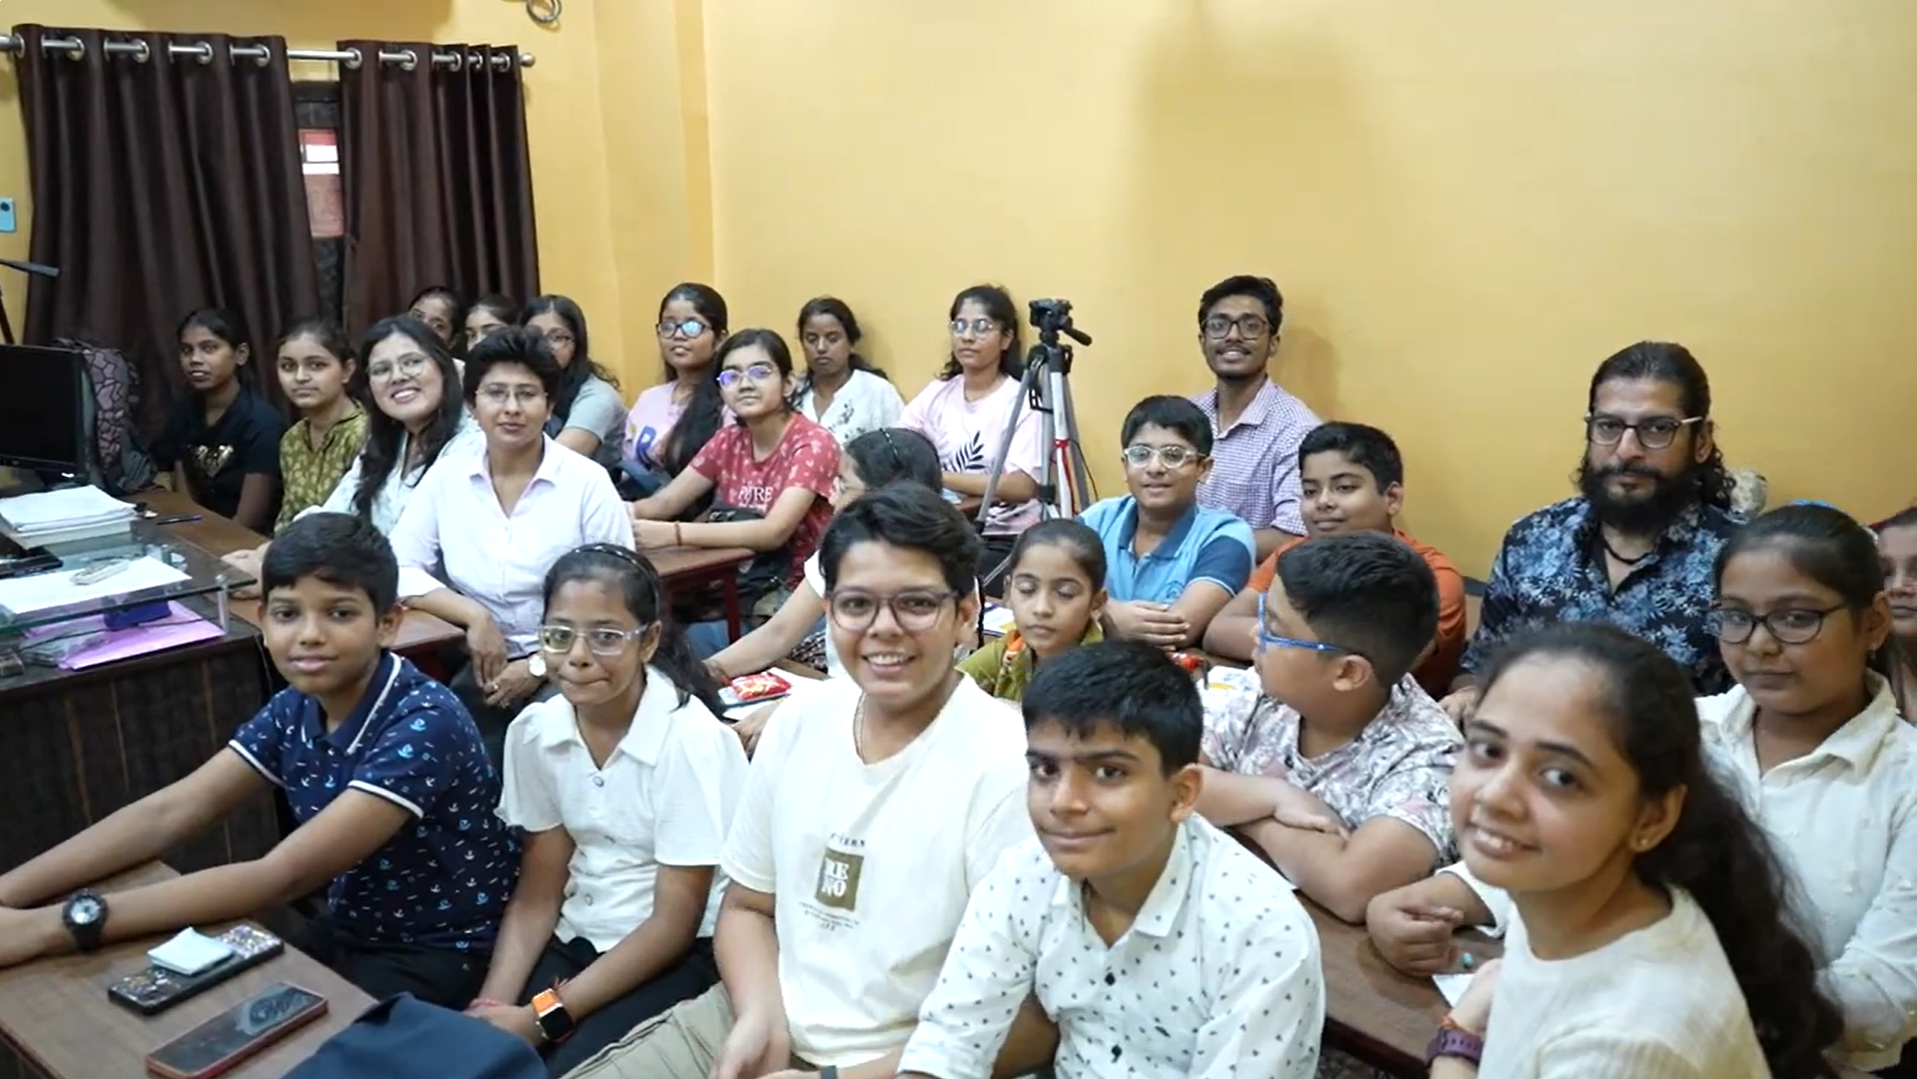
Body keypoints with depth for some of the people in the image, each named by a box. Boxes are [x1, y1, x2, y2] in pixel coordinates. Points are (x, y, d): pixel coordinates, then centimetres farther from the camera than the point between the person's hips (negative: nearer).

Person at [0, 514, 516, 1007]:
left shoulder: (423, 725, -28)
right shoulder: (296, 707, -4)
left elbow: (282, 877, -31)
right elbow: (169, 812, -6)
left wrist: (58, 924, -31)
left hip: (442, 958, -6)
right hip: (349, 934, 7)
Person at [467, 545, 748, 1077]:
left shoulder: (688, 738, -20)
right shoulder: (534, 731, -4)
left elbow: (674, 924, -16)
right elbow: (537, 895, 3)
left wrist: (546, 1017, -18)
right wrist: (492, 1004, -12)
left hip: (684, 956, -4)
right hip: (577, 942, 5)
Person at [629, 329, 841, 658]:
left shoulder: (813, 443, -13)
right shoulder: (728, 442, 7)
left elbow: (774, 532, -26)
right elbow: (664, 502, 4)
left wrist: (671, 534, -33)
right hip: (736, 591, 6)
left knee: (684, 645, -24)